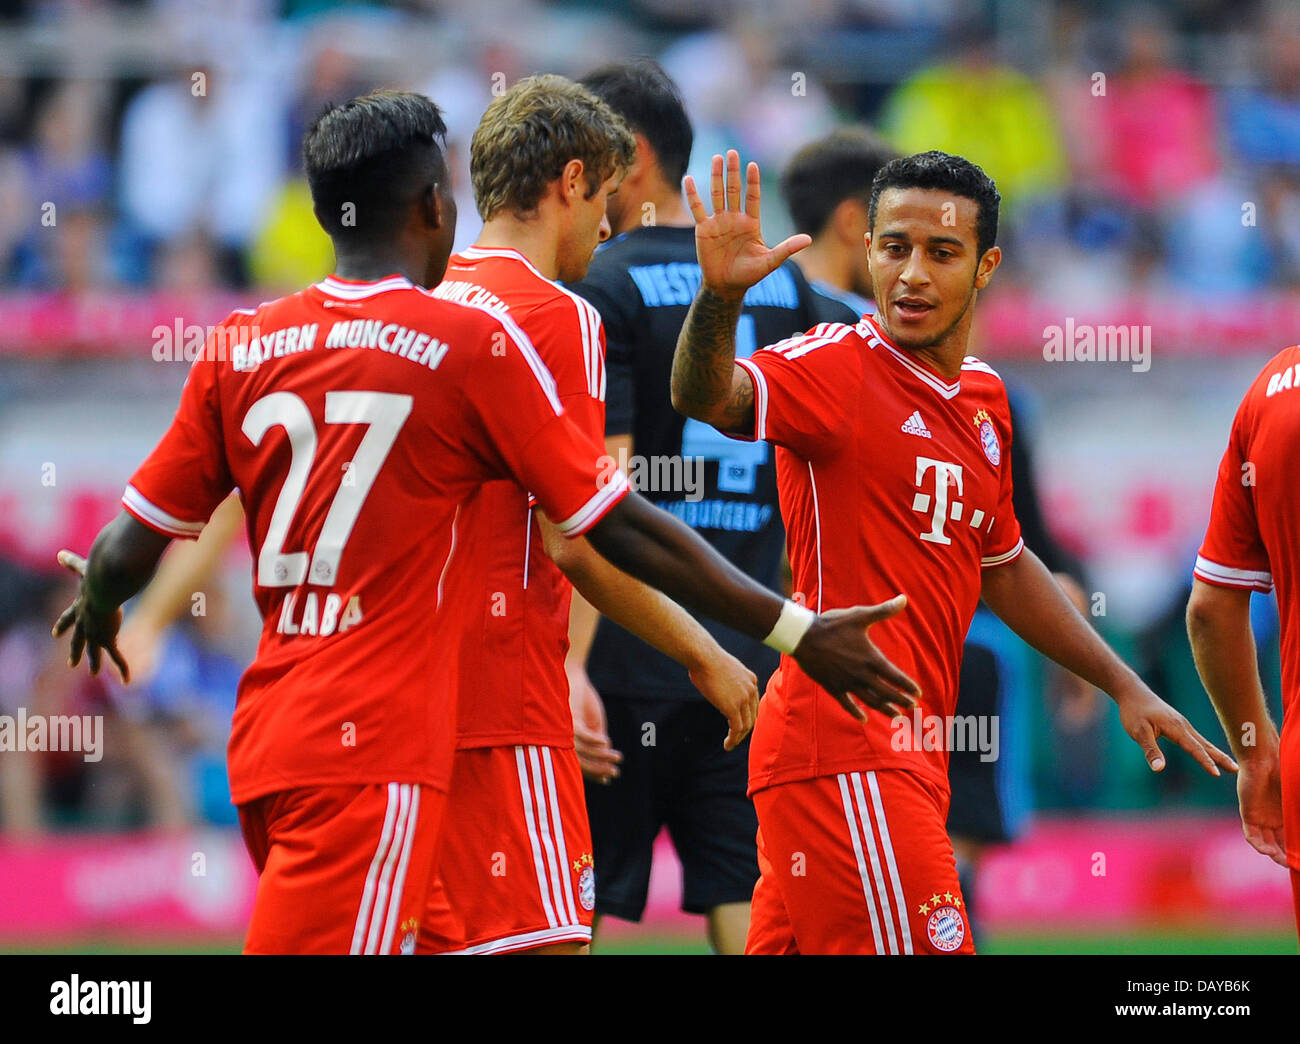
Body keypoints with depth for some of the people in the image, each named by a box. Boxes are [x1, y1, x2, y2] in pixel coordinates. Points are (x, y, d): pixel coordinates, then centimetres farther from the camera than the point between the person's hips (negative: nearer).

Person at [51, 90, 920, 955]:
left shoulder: (237, 349, 7)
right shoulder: (474, 344, -5)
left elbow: (131, 551, 10)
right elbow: (621, 530, -3)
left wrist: (98, 605, 34)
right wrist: (794, 630, 4)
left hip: (265, 742, 6)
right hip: (373, 753, -6)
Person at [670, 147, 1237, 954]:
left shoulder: (984, 397, 14)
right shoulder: (837, 366, -9)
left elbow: (1003, 565, 28)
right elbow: (709, 399, -29)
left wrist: (1125, 687, 29)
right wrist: (720, 298, -48)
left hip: (912, 756, 8)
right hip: (845, 752, -8)